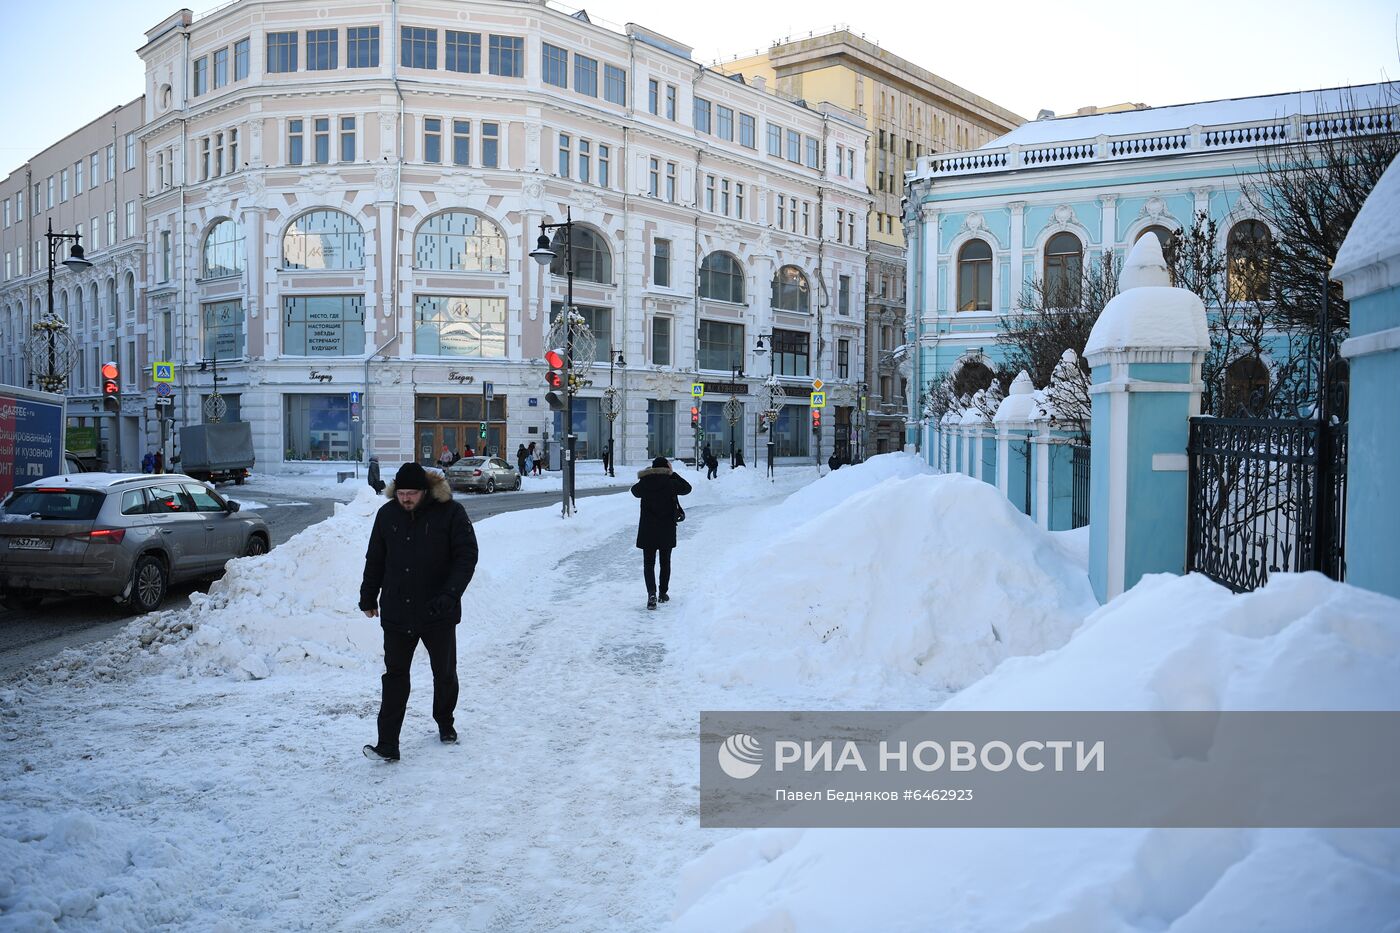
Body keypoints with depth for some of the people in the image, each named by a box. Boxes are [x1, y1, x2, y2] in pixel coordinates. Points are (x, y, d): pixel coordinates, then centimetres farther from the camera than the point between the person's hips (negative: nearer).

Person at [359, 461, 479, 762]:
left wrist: (450, 594, -21)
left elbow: (467, 555, -10)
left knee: (445, 673, 15)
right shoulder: (387, 514, 1)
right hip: (396, 613, 2)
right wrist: (368, 598, 15)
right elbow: (375, 559, 12)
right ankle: (387, 745, 3)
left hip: (438, 614, -2)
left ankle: (445, 723, 38)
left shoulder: (450, 512, -10)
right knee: (395, 676, 1)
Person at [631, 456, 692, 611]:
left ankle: (652, 593, -16)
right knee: (665, 562, 16)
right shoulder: (670, 484, -12)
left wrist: (647, 476, 15)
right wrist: (673, 474, 5)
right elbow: (687, 488, 4)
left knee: (648, 563, 3)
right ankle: (663, 594, 23)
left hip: (647, 531, 0)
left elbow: (635, 491, 15)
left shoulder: (644, 484, -7)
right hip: (667, 531, 0)